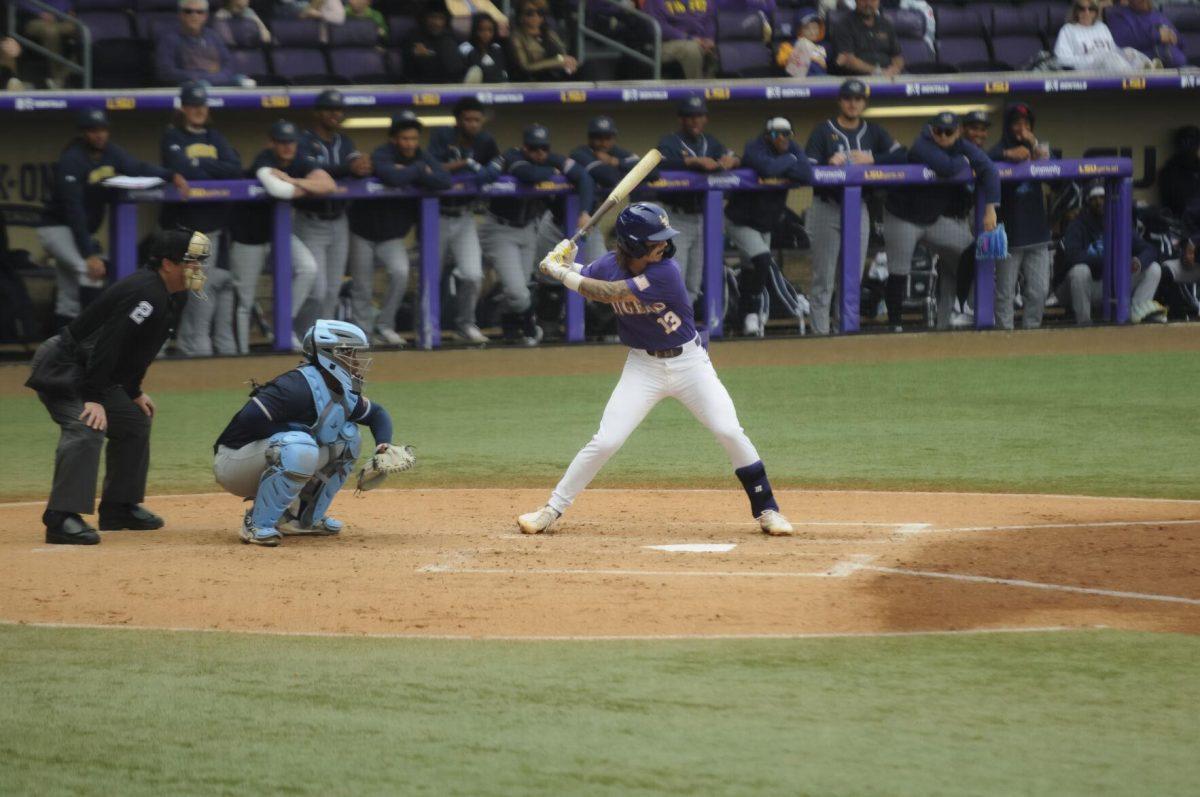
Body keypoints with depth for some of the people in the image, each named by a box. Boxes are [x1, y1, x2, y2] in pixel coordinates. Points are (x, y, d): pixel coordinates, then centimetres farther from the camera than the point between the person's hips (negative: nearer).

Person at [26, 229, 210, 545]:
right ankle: (61, 518, -34)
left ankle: (120, 507, 28)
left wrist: (134, 393, 20)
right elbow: (107, 346, -30)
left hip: (90, 373, 11)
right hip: (62, 367, -11)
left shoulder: (170, 296, 8)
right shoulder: (146, 293, -25)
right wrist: (93, 398, -32)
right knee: (87, 428, -27)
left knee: (134, 422, 18)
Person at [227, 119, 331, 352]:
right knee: (245, 299, -1)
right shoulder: (264, 161, -24)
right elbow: (276, 189, -44)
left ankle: (286, 325, -2)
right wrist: (309, 189, -26)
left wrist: (291, 180, -30)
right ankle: (242, 351, 11)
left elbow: (329, 184, -23)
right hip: (249, 232, -5)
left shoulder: (301, 161, -8)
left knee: (308, 268, -17)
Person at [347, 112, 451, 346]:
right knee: (362, 287, 2)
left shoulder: (422, 159, -3)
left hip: (393, 235, 3)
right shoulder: (381, 155, -18)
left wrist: (410, 171, -25)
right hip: (364, 232, -3)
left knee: (400, 273, -20)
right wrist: (419, 171, -24)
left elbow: (444, 182, -20)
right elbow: (393, 178, -41)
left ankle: (385, 326, -6)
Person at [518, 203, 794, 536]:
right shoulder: (610, 265, -9)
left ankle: (766, 508, 3)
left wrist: (561, 272, -23)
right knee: (605, 441, -8)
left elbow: (608, 293, -29)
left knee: (730, 431, -12)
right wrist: (566, 265, -13)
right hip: (644, 367, 2)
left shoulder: (665, 272, -25)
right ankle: (552, 510, 3)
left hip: (689, 362, -2)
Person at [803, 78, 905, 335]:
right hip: (827, 208, -4)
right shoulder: (824, 131, 2)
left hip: (859, 208, 4)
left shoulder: (873, 132, 12)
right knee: (823, 277, -4)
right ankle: (820, 331, -4)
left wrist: (871, 159, -12)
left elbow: (901, 156, 0)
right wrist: (829, 163, -25)